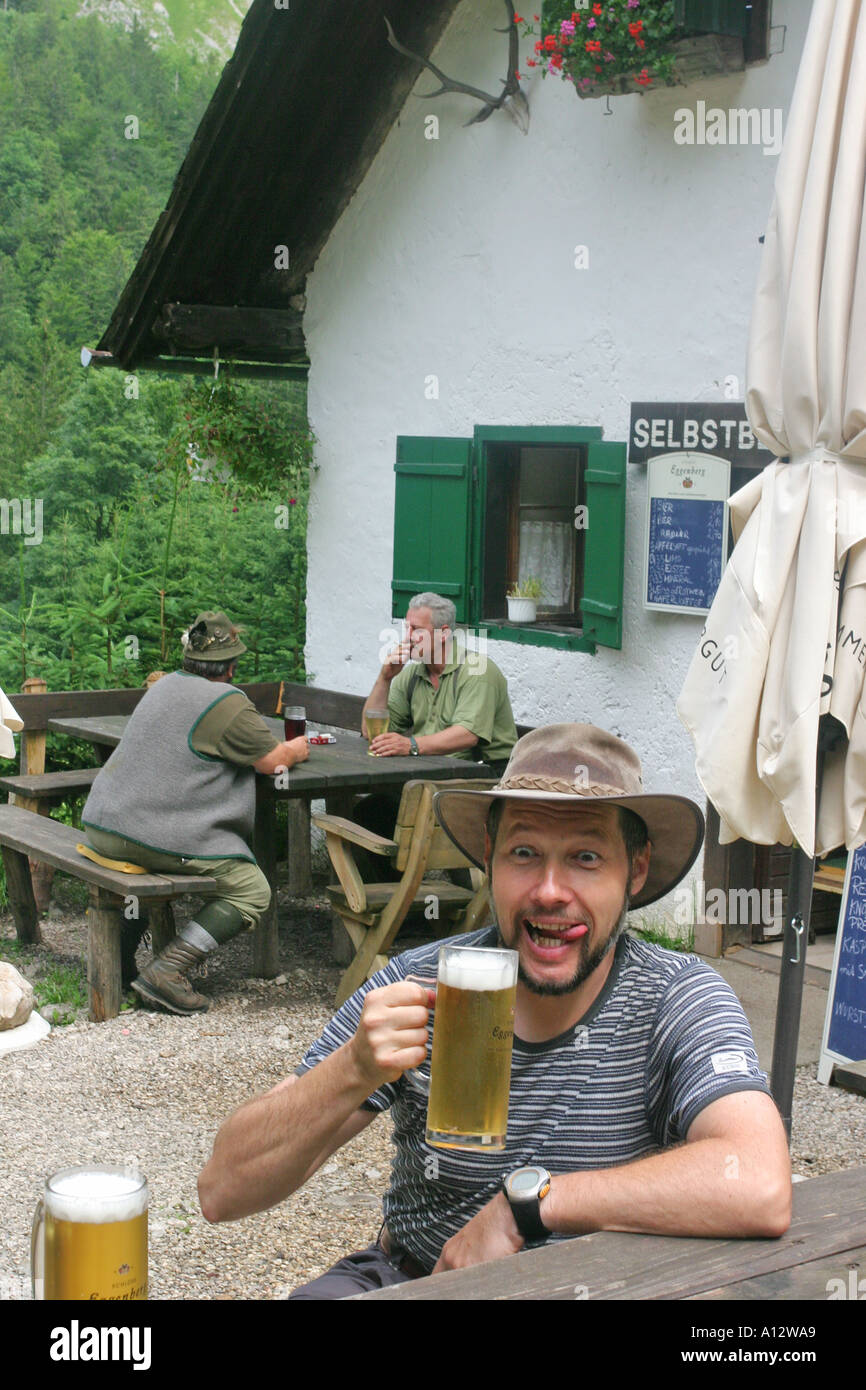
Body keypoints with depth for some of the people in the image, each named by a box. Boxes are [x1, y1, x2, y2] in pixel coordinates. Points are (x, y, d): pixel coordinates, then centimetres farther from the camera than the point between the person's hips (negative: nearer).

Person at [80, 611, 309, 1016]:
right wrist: (296, 749, 20)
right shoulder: (228, 703, -9)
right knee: (250, 890, -1)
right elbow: (274, 761, -4)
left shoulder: (164, 686, 18)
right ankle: (167, 971, -12)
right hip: (155, 837, -8)